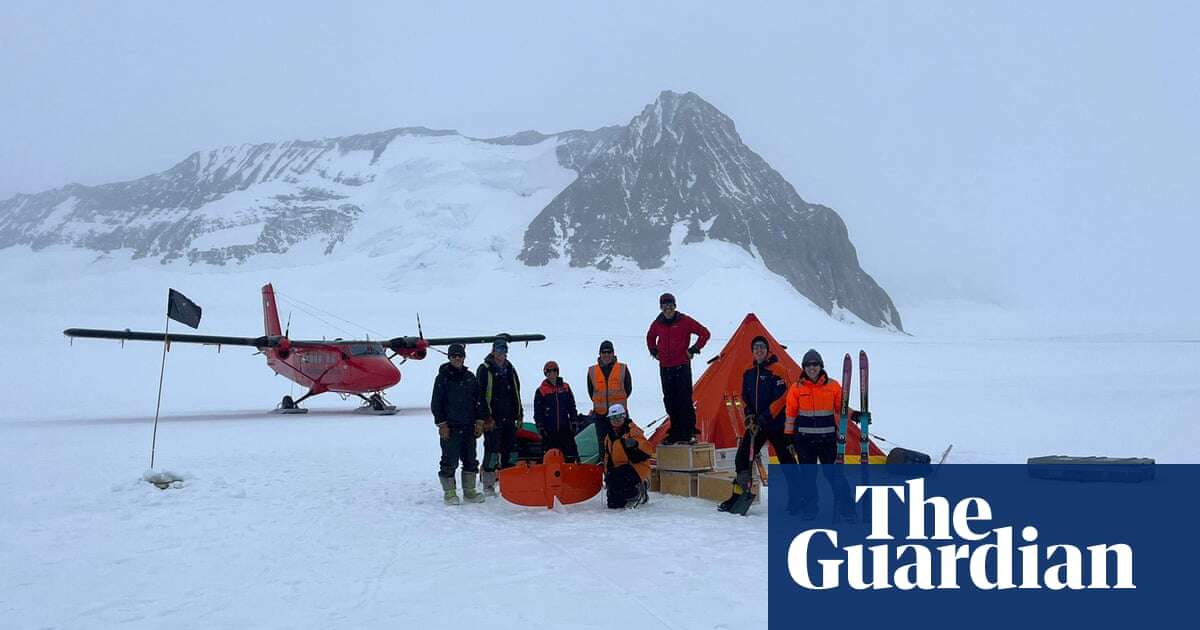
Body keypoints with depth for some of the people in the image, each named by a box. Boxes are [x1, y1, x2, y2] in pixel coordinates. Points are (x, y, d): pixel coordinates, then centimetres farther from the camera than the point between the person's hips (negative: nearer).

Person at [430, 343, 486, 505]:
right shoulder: (443, 377, -2)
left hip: (468, 426, 5)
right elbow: (436, 403, -4)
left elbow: (478, 401, 15)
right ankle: (449, 492, 7)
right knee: (450, 460, -2)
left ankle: (469, 490, 18)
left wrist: (479, 421, 7)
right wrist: (442, 424, -9)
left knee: (470, 459, 9)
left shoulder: (470, 377, 11)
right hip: (450, 427, -5)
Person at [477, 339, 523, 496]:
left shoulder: (510, 369, 16)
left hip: (509, 418, 6)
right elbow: (481, 395, -9)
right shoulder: (485, 369, -3)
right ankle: (488, 485, 0)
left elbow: (516, 394, 21)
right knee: (492, 450, -6)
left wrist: (519, 414, 16)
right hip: (492, 419, -6)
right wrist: (487, 417, -14)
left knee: (510, 450, 8)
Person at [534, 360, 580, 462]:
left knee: (572, 454, 0)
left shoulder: (565, 387, 8)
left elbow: (572, 407, 12)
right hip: (549, 431, -2)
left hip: (565, 429, 2)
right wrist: (541, 428, -6)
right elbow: (537, 412, 0)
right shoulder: (541, 390, 0)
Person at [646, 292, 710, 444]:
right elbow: (650, 337, 30)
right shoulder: (657, 324, 8)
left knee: (685, 400, -7)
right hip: (665, 368, 5)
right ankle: (675, 433, 16)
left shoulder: (684, 321, -5)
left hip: (682, 366, -5)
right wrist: (654, 352, 17)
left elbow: (704, 333, -2)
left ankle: (688, 433, -3)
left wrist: (693, 350, -5)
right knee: (670, 402, 8)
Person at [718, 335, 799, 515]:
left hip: (776, 424, -6)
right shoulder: (749, 374, 12)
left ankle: (796, 498, 7)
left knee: (787, 461, -2)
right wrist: (749, 416, 3)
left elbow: (781, 398, -13)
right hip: (756, 425, 6)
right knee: (742, 459, 3)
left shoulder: (777, 370, -7)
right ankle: (739, 495, 14)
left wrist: (765, 418, -16)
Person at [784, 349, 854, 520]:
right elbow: (790, 413, 6)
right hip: (804, 437, 1)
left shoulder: (833, 386, 2)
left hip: (827, 437, -1)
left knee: (834, 472, -3)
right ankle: (808, 509, 17)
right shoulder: (797, 388, 3)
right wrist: (788, 436, 6)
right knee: (807, 474, 7)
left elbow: (841, 409, 11)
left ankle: (846, 507, 6)